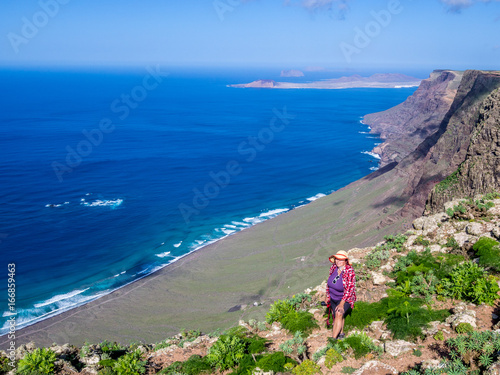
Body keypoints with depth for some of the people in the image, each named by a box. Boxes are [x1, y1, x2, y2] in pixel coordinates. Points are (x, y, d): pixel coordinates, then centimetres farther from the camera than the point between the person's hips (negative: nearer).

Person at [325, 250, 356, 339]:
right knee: (336, 315, 14)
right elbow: (329, 282, 9)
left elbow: (349, 289, -22)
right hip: (333, 298, 6)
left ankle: (333, 338, -23)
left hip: (345, 298, -6)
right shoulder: (333, 268, -5)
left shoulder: (350, 272, -22)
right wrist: (327, 296, 11)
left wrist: (341, 304, -23)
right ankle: (341, 334, 36)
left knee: (339, 314, -23)